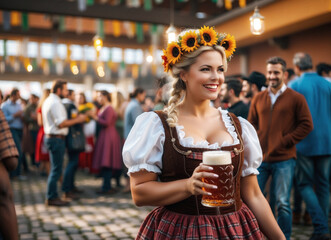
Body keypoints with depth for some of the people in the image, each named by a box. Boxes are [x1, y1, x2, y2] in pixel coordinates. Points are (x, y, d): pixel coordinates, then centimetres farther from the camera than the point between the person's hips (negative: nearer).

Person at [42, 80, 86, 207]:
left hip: (51, 137, 11)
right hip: (56, 139, -11)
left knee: (55, 169, 14)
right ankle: (51, 197, 1)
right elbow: (61, 123, -20)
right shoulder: (55, 103, -16)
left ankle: (52, 196, 19)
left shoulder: (49, 101, 17)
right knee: (56, 169, -5)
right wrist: (77, 119, -13)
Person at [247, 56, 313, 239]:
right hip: (260, 157, 3)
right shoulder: (258, 98, 10)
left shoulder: (296, 98, 0)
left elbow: (307, 125, -1)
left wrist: (287, 141, -9)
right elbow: (251, 124, 15)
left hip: (284, 159, -3)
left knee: (282, 203, 4)